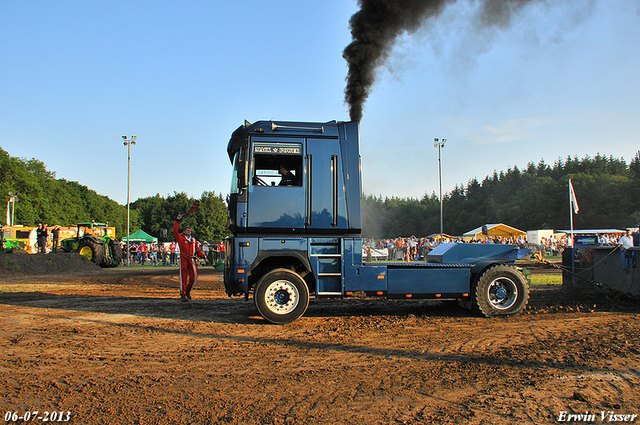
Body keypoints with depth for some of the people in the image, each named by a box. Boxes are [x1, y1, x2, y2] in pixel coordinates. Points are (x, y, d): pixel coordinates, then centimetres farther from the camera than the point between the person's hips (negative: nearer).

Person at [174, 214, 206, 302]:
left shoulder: (193, 240, 20)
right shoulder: (181, 238, 7)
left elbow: (198, 250, 19)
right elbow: (175, 231, -3)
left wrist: (203, 256, 7)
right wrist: (177, 221, -5)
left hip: (192, 260, 4)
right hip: (184, 259, -4)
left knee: (193, 277, 3)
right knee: (184, 277, -5)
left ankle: (188, 291, 25)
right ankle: (183, 295, -1)